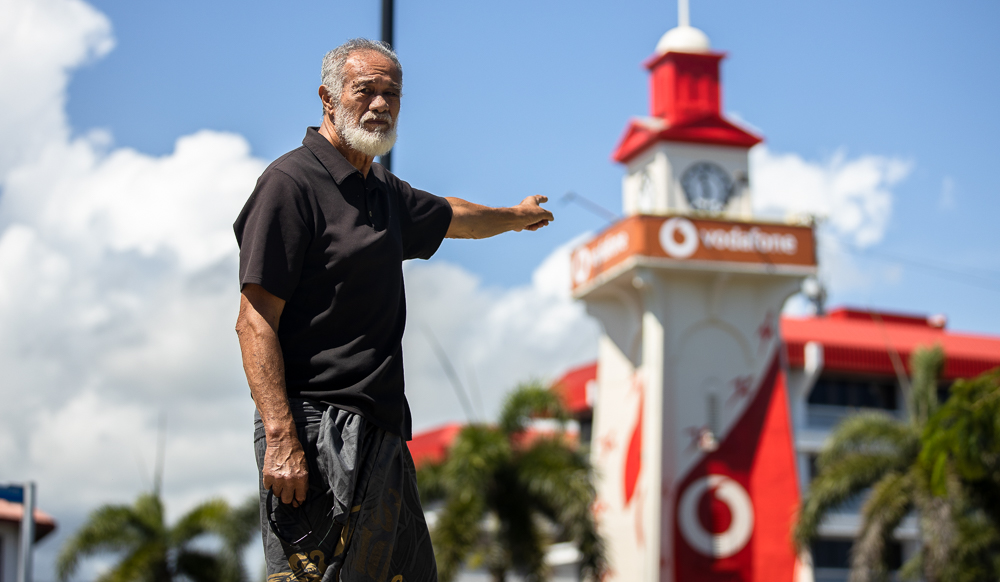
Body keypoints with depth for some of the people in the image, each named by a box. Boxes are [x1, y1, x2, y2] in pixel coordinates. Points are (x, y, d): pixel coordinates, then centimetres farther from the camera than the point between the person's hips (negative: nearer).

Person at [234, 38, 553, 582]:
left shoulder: (385, 192, 18)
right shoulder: (291, 181, -9)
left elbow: (452, 216, 42)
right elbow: (255, 321, -15)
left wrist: (517, 215, 60)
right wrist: (280, 439, -23)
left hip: (380, 430, 9)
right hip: (316, 429, -9)